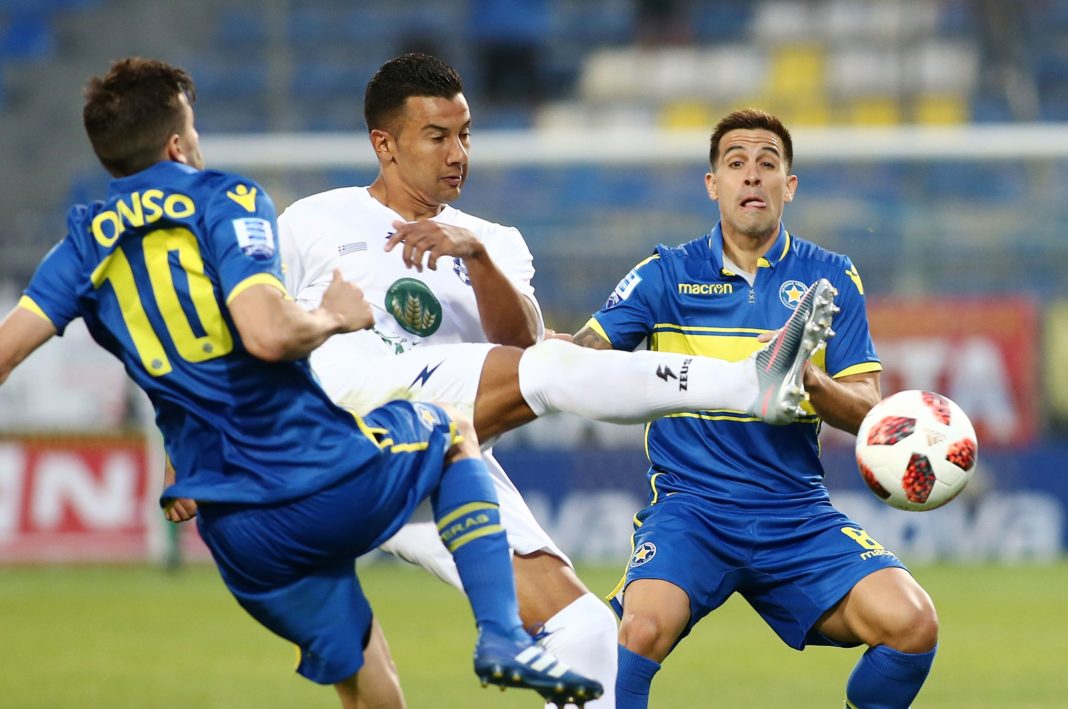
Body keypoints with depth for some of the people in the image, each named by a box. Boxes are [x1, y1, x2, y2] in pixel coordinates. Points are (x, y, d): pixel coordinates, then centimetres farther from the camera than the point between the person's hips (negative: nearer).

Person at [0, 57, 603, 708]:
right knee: (454, 431, 27)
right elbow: (268, 333, -20)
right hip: (333, 471, -4)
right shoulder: (223, 199, -4)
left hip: (239, 531, 4)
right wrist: (335, 317, 0)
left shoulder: (87, 240, 10)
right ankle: (501, 634, 9)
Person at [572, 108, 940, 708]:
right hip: (690, 506, -2)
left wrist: (810, 382, -18)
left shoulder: (831, 280, 8)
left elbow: (866, 410, 4)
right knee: (644, 629, -32)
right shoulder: (667, 275, 5)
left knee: (912, 623, -20)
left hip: (799, 517, 2)